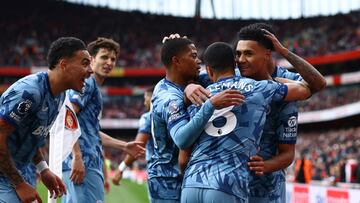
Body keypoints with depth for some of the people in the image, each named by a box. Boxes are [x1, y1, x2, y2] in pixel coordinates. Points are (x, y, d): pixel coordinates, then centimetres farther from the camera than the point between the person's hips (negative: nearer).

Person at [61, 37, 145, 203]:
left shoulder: (95, 89, 25)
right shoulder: (86, 83, -5)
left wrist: (124, 146, 37)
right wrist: (77, 157, -24)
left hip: (91, 163, 10)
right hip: (83, 163, -10)